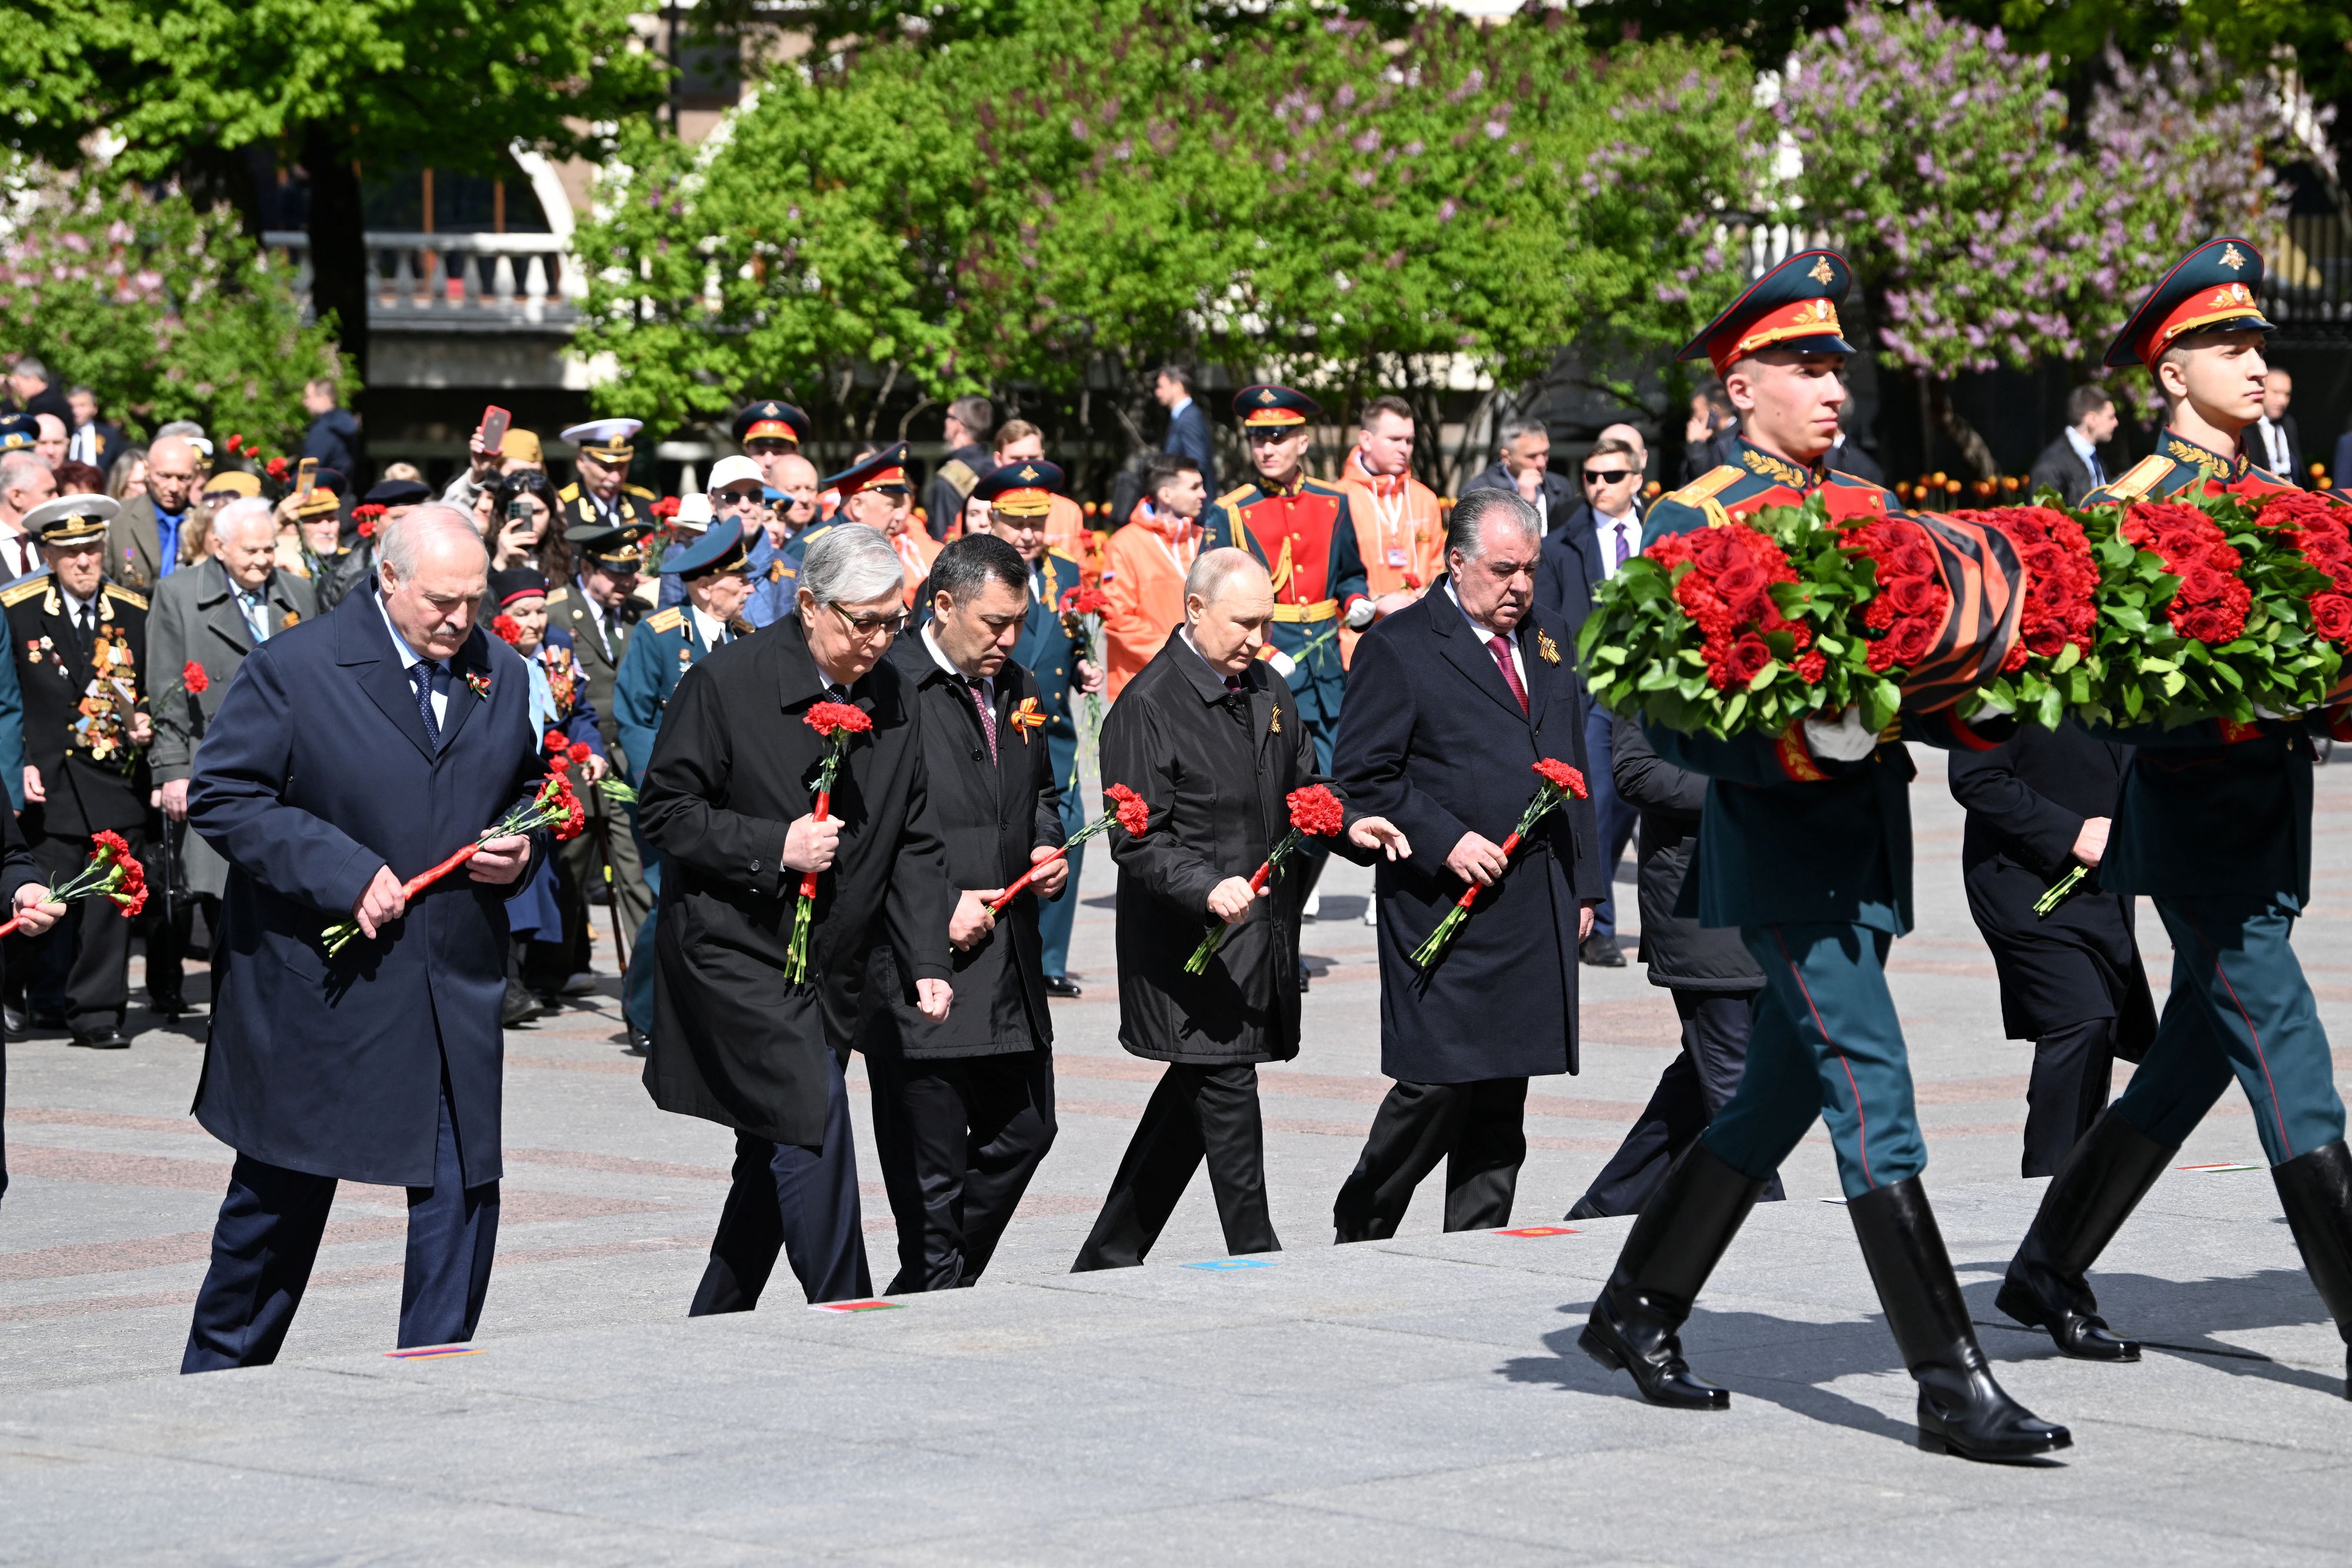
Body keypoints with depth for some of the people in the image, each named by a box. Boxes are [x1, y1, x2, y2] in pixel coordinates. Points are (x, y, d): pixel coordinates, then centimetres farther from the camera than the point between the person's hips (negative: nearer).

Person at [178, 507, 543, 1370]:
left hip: (456, 987, 4)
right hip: (317, 983, -4)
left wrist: (520, 847, -2)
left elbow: (528, 790, 22)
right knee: (280, 1199, 10)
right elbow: (221, 797, -11)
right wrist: (344, 874, -19)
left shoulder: (502, 675, 7)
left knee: (462, 1196, -2)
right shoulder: (294, 667, -9)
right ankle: (218, 1379, 28)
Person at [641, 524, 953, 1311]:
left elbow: (913, 843, 9)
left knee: (776, 1162, 11)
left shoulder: (892, 697, 7)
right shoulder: (726, 682, -10)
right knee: (815, 1131, -16)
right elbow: (666, 811, -9)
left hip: (830, 969, 6)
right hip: (735, 956, -6)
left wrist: (928, 961, -1)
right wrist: (773, 847, -19)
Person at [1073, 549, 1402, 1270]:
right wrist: (1208, 888, -31)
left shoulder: (1269, 693, 12)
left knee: (1193, 1100, 14)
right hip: (1192, 942, -8)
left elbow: (1301, 791, 22)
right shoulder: (1147, 707, -12)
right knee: (1226, 1100, -8)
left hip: (1262, 936, 8)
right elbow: (1138, 841, -16)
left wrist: (1348, 826, 1)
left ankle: (1106, 1264, 25)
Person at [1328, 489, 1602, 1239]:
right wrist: (1445, 840, -15)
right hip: (1445, 904, -6)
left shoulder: (1549, 642, 16)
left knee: (1503, 1097, 6)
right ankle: (1359, 1236, 10)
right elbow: (1360, 776, -6)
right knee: (1437, 1082, -8)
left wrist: (1582, 885, 16)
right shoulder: (1399, 646, -4)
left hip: (1537, 909, 6)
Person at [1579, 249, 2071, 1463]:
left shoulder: (1869, 510, 15)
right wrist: (1795, 749, -26)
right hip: (1777, 849, -8)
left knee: (1780, 1096, 14)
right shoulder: (1694, 521, -6)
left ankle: (1636, 1314, 28)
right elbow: (1672, 725, -11)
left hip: (1866, 847, 8)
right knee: (1872, 1093, -12)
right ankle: (1950, 1385, -13)